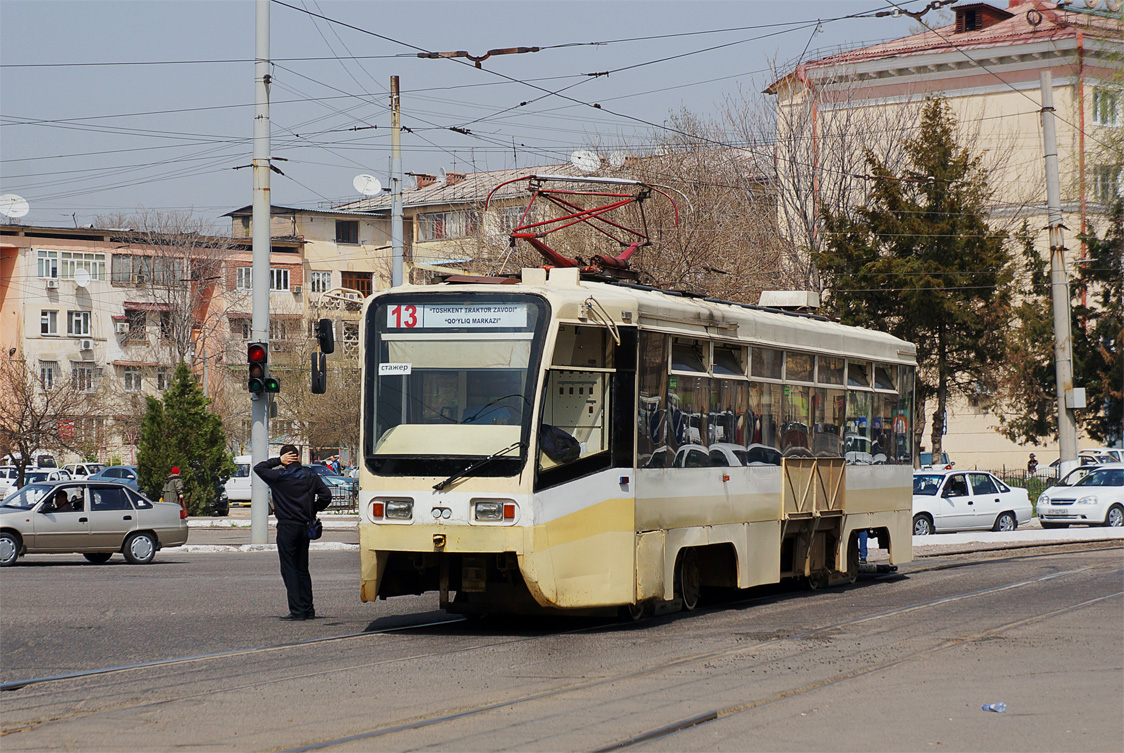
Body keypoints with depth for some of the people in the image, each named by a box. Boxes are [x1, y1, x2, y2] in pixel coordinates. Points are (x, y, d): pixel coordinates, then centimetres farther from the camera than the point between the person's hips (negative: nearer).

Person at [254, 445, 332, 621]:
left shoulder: (279, 476, -8)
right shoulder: (311, 477, 4)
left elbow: (258, 468, 3)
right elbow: (326, 495, -1)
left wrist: (278, 461, 2)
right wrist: (312, 511, 10)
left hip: (286, 527, -5)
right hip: (304, 527, 5)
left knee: (289, 570, -3)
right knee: (302, 569, 14)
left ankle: (296, 610, -10)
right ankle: (308, 609, 14)